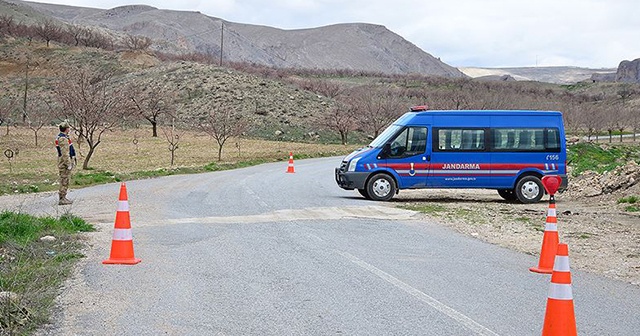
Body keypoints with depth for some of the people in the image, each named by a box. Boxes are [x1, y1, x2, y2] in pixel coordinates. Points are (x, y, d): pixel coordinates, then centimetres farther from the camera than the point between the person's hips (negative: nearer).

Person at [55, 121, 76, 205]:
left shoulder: (60, 137, 16)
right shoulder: (63, 138, -19)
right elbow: (65, 153, -23)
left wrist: (72, 161, 25)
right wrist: (69, 164, -22)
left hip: (64, 162, 11)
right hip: (65, 161, -11)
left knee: (64, 180, 15)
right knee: (64, 180, -7)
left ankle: (63, 198, 21)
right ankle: (62, 199, -5)